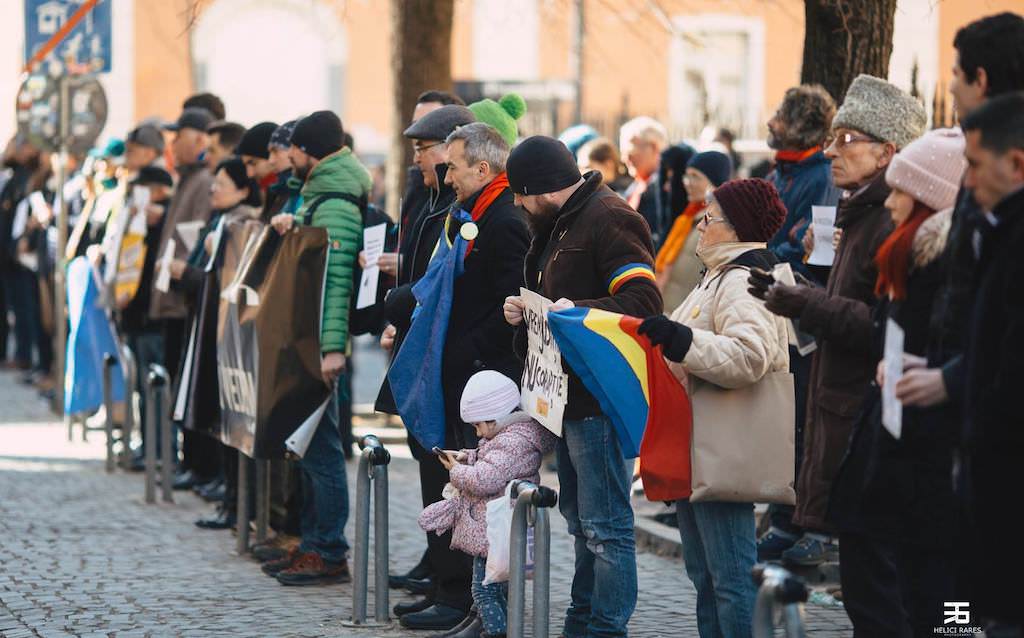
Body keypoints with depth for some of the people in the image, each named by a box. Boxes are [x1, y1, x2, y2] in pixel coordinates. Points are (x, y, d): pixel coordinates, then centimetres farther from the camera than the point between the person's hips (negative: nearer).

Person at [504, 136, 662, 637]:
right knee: (580, 519, 18)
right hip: (570, 393, 11)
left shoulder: (609, 219, -14)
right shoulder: (562, 223, 18)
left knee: (605, 526, -8)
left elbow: (643, 302, -23)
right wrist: (526, 311, 10)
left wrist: (579, 312, -32)